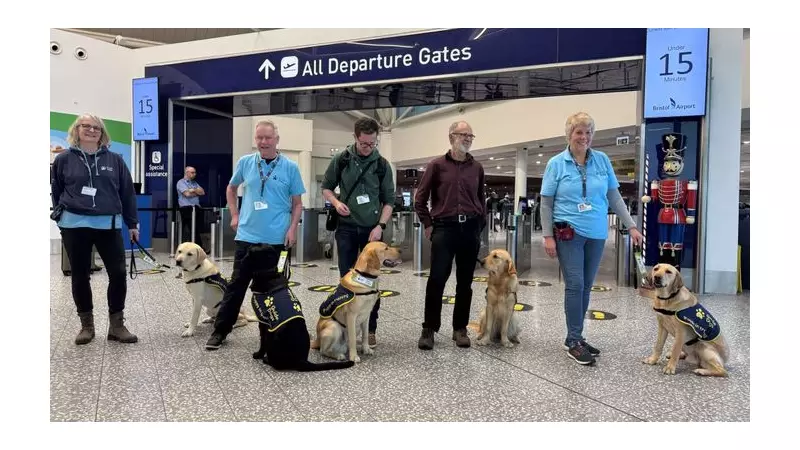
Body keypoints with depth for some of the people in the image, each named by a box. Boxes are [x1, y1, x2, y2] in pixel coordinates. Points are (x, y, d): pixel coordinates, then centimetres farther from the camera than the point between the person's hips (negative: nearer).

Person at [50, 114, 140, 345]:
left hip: (109, 224, 0)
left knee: (118, 273, -4)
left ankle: (116, 324, 10)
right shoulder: (64, 159, 4)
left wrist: (132, 223, 7)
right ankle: (86, 325, 21)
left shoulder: (114, 159, 5)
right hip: (75, 225, 0)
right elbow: (56, 190, 13)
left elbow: (127, 192, 8)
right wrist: (61, 215, 4)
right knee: (80, 276, 7)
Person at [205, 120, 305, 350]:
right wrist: (234, 215, 10)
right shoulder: (245, 162, 3)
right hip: (247, 235, 1)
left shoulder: (290, 167, -3)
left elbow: (297, 203, 2)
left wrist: (292, 229, -8)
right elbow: (231, 188, 19)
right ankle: (220, 331, 16)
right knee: (237, 284, 6)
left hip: (277, 238, -1)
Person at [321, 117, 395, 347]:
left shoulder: (382, 164, -1)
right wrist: (336, 202, -11)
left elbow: (389, 200, 2)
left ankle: (370, 329, 13)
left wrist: (380, 226, -10)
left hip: (372, 229, 0)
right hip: (346, 228, 0)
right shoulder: (341, 159, -1)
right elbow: (326, 187, 9)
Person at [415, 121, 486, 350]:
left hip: (470, 229, 3)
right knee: (436, 280, -5)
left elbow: (481, 200, 17)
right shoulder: (437, 165, 2)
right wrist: (428, 225, 0)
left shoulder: (477, 168, 11)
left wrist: (480, 226, 10)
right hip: (444, 228, -3)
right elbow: (420, 198, 5)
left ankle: (460, 328, 18)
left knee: (465, 282, 7)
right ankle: (429, 329, 6)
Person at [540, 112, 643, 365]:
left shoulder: (602, 160, 6)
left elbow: (614, 197, 10)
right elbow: (546, 203, -1)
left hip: (597, 234, 4)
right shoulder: (556, 164, -2)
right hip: (569, 232, -4)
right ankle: (574, 341, 2)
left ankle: (575, 337, 20)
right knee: (575, 285, -7)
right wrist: (548, 236, -7)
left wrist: (631, 226, 4)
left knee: (586, 286, 9)